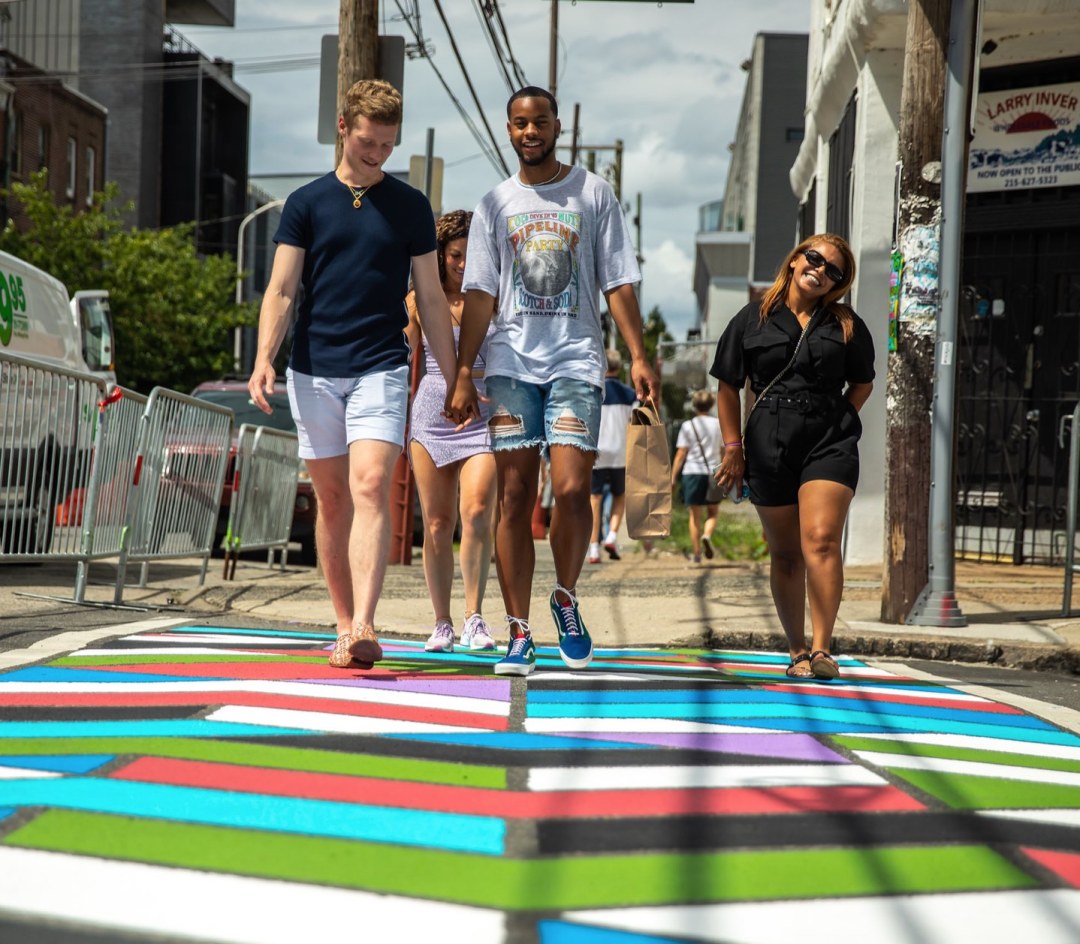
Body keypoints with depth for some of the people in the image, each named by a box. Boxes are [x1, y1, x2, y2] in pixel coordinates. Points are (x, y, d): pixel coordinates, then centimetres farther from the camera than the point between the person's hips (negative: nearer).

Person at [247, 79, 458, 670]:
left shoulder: (410, 206, 8)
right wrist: (263, 360, -13)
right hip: (314, 372, 1)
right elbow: (282, 290, 2)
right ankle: (345, 625, 16)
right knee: (331, 499, 6)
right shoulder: (306, 202, 7)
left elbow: (431, 299, 11)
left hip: (381, 369, -1)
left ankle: (364, 626, -26)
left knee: (370, 488, -16)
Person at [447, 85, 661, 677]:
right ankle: (519, 633, 2)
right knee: (514, 496, -2)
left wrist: (638, 356, -4)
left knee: (571, 489, -14)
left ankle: (566, 599, 11)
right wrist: (462, 375, 1)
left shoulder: (593, 193, 9)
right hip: (511, 362, 2)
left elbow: (617, 281, 6)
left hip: (576, 360, -1)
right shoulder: (495, 204, 12)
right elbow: (480, 294, 9)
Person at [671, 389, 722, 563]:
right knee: (712, 512, 14)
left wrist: (673, 477, 0)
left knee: (695, 515, 7)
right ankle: (707, 535, -16)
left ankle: (696, 554, 6)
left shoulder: (687, 426, -1)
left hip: (692, 472, -1)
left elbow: (680, 454, -4)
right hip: (713, 472, 1)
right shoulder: (718, 424, 4)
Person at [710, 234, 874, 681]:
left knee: (820, 540, -18)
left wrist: (833, 419, 6)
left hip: (829, 442, -1)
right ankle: (797, 651, 16)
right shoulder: (753, 320, 7)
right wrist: (733, 446, 4)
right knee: (785, 554, 6)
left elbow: (862, 383, 19)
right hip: (769, 444, 1)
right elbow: (728, 387, 9)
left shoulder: (846, 325, 8)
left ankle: (821, 649, -19)